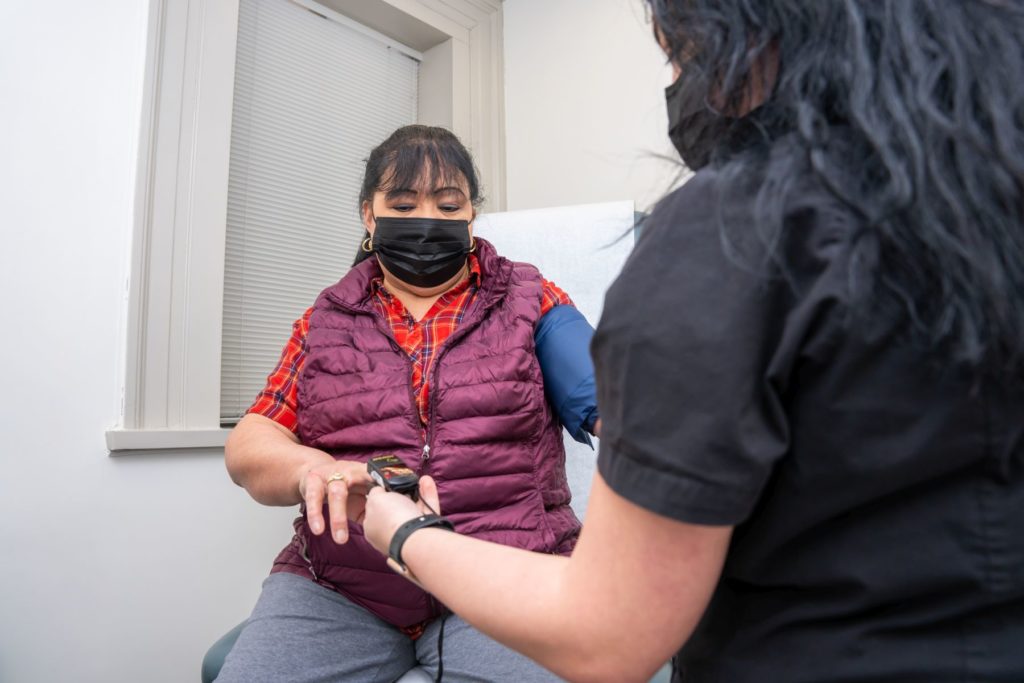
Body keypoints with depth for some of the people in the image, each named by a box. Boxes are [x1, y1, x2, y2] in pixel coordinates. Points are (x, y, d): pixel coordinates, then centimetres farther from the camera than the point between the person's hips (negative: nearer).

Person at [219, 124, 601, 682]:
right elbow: (248, 446, 5)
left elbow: (610, 402, -3)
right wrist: (312, 468, -18)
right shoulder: (326, 320, 12)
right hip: (336, 588, 3)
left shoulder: (530, 300, 7)